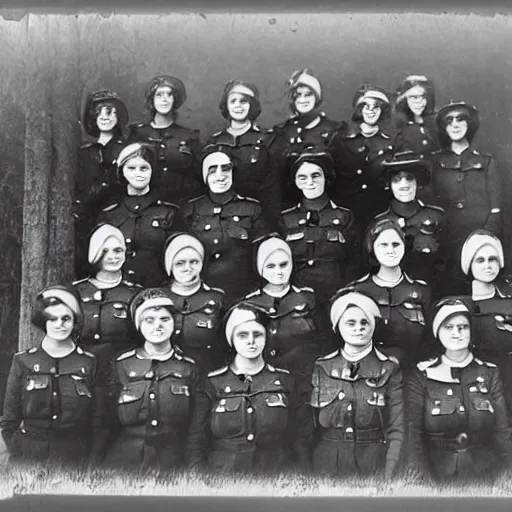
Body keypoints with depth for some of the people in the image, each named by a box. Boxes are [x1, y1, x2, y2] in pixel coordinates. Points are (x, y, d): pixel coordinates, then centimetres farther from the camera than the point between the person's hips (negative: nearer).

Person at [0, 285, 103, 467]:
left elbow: (96, 423, 2)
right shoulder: (23, 362, 1)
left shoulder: (88, 363, -1)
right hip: (28, 459, 1)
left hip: (75, 459, 0)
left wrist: (91, 463, -5)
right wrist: (19, 458, -3)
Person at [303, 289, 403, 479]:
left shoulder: (389, 371, -3)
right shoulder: (321, 369, 2)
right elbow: (306, 428, 5)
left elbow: (397, 431, -6)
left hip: (374, 468, -1)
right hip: (326, 466, 1)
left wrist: (388, 480, -15)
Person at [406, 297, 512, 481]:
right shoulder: (421, 376, 3)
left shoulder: (490, 373, 9)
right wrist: (424, 479, -12)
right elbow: (413, 434, -1)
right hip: (436, 474, -2)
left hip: (485, 474, 2)